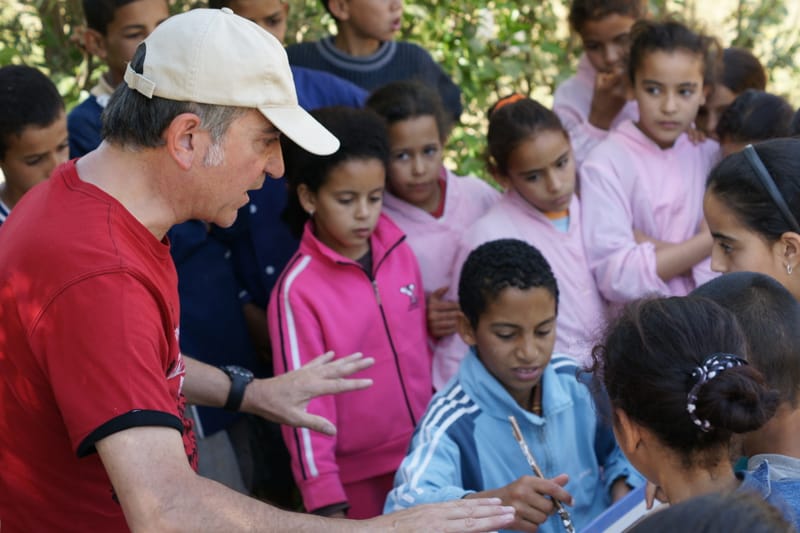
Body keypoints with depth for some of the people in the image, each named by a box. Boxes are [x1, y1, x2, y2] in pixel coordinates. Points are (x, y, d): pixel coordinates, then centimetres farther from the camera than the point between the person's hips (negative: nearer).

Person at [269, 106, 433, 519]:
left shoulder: (400, 254, -1)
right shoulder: (298, 290, -16)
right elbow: (304, 398, -15)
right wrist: (326, 500, -15)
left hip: (423, 456, 5)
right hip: (357, 474, -5)